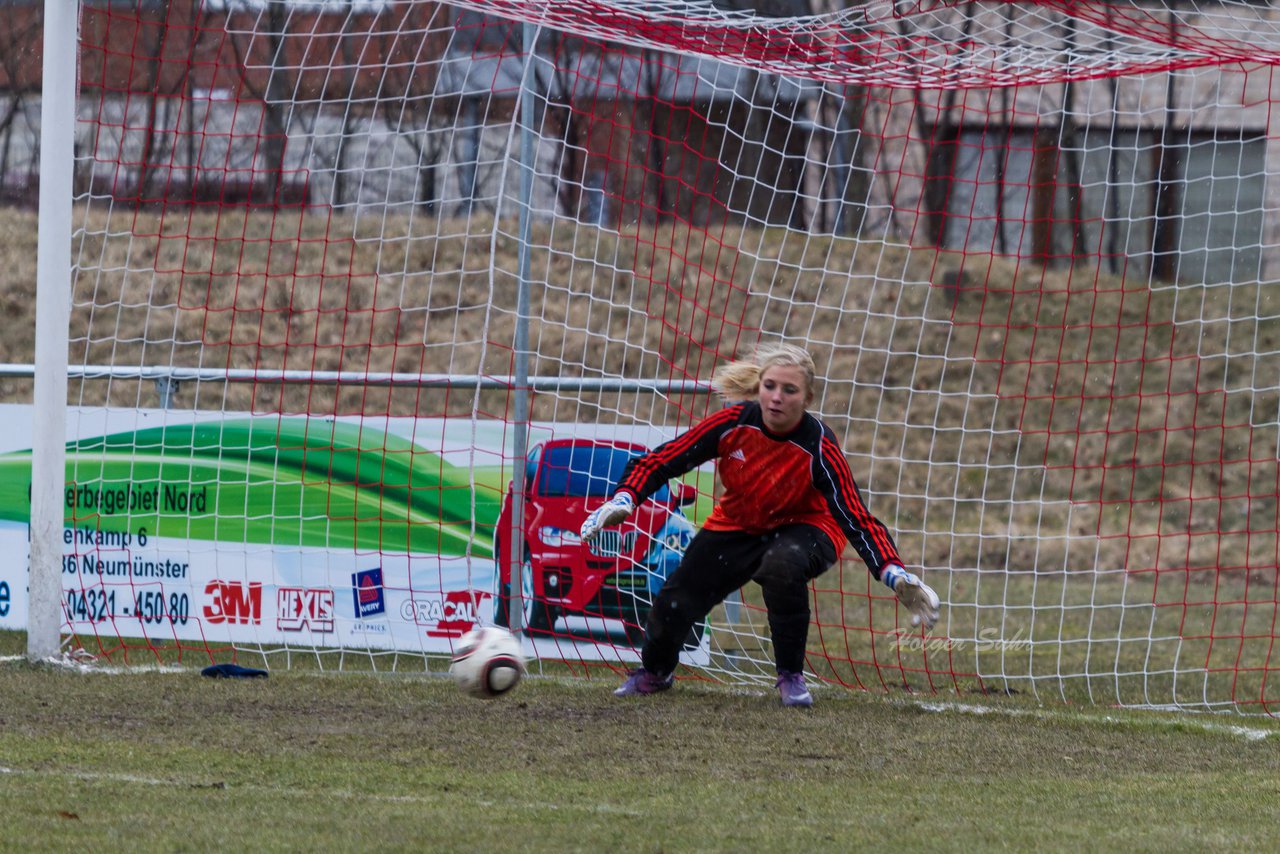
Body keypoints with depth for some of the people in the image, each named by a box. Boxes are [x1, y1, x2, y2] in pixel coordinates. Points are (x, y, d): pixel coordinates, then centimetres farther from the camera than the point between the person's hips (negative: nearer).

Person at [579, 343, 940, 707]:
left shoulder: (819, 448, -30)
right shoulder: (734, 423, -24)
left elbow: (857, 520, -32)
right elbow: (659, 462, -17)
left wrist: (893, 573, -47)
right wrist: (623, 500, -35)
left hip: (802, 527, -3)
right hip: (736, 526, 3)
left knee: (782, 564, -38)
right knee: (674, 605, -8)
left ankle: (791, 677, -18)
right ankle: (655, 671, 30)